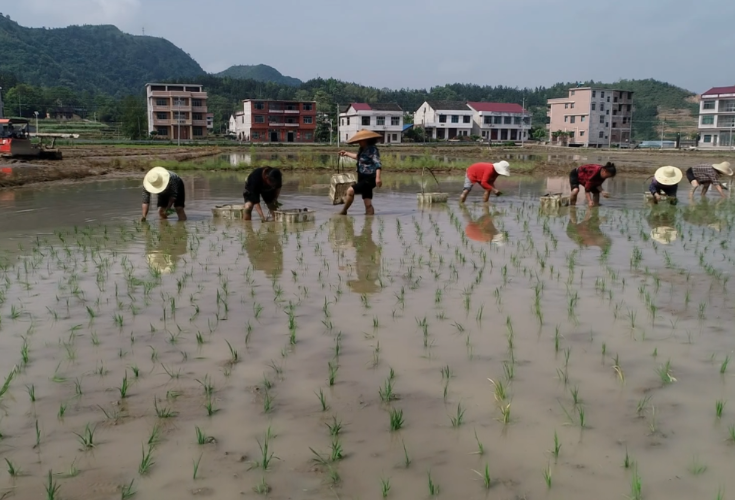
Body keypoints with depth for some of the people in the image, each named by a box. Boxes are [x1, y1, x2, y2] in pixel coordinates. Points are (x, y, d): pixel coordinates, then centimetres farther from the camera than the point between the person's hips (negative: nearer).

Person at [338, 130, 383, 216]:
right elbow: (358, 157, 36)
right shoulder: (363, 149, 13)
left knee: (350, 190, -19)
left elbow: (378, 164, -25)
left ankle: (343, 212, -4)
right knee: (368, 204, 6)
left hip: (369, 179, -9)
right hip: (363, 179, 9)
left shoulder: (372, 149, -14)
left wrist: (378, 178, -37)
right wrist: (347, 154, 46)